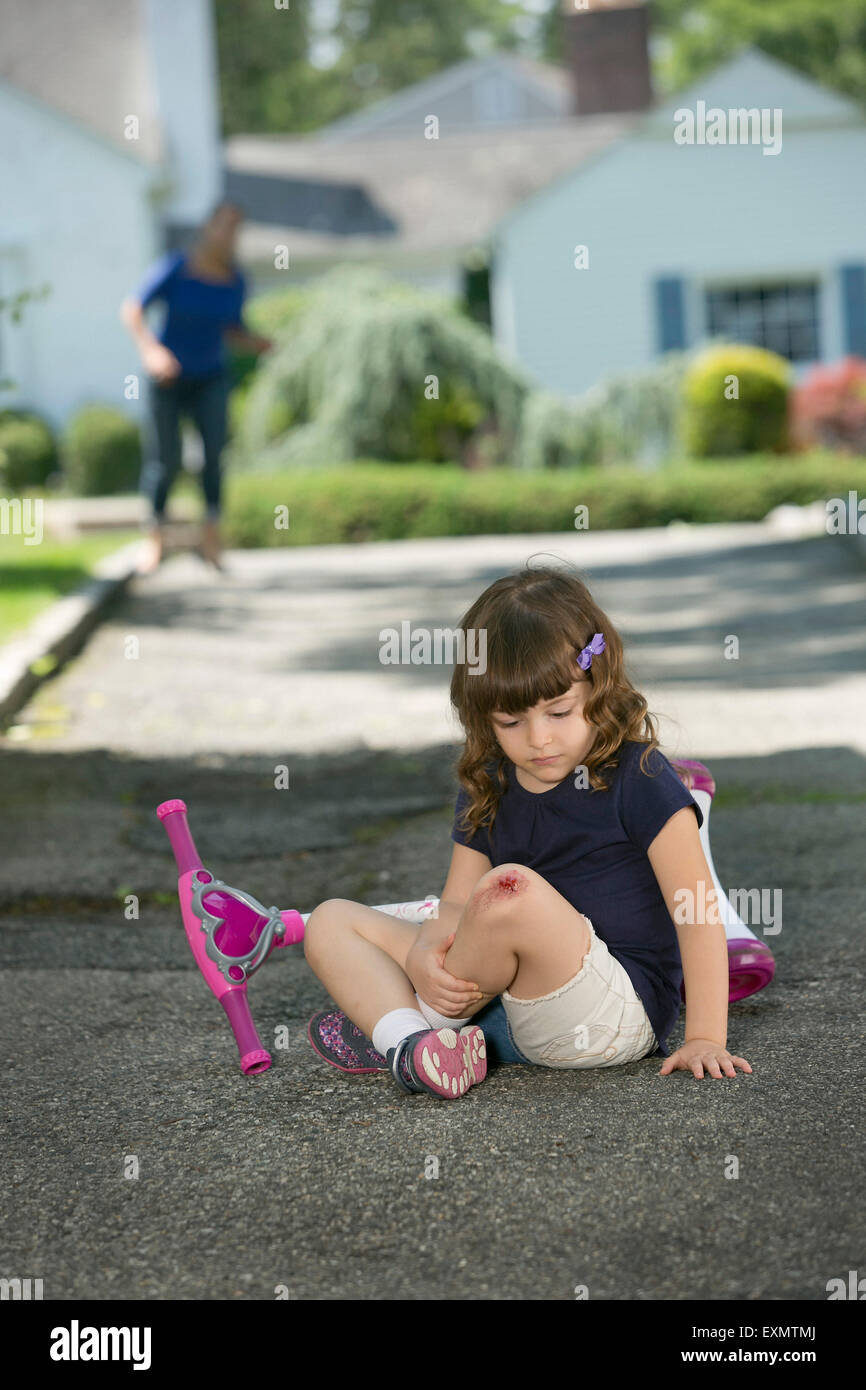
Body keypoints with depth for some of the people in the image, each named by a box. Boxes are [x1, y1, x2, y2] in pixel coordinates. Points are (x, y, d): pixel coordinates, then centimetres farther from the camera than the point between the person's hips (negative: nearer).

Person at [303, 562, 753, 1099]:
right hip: (505, 1005, 7)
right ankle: (409, 1042, -28)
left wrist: (705, 1039, -17)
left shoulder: (637, 780, -8)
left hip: (620, 1012, -7)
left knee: (513, 889, -34)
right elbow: (456, 907, 9)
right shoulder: (489, 789, 10)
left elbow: (699, 914, -10)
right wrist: (423, 957, -15)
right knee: (331, 923, 1)